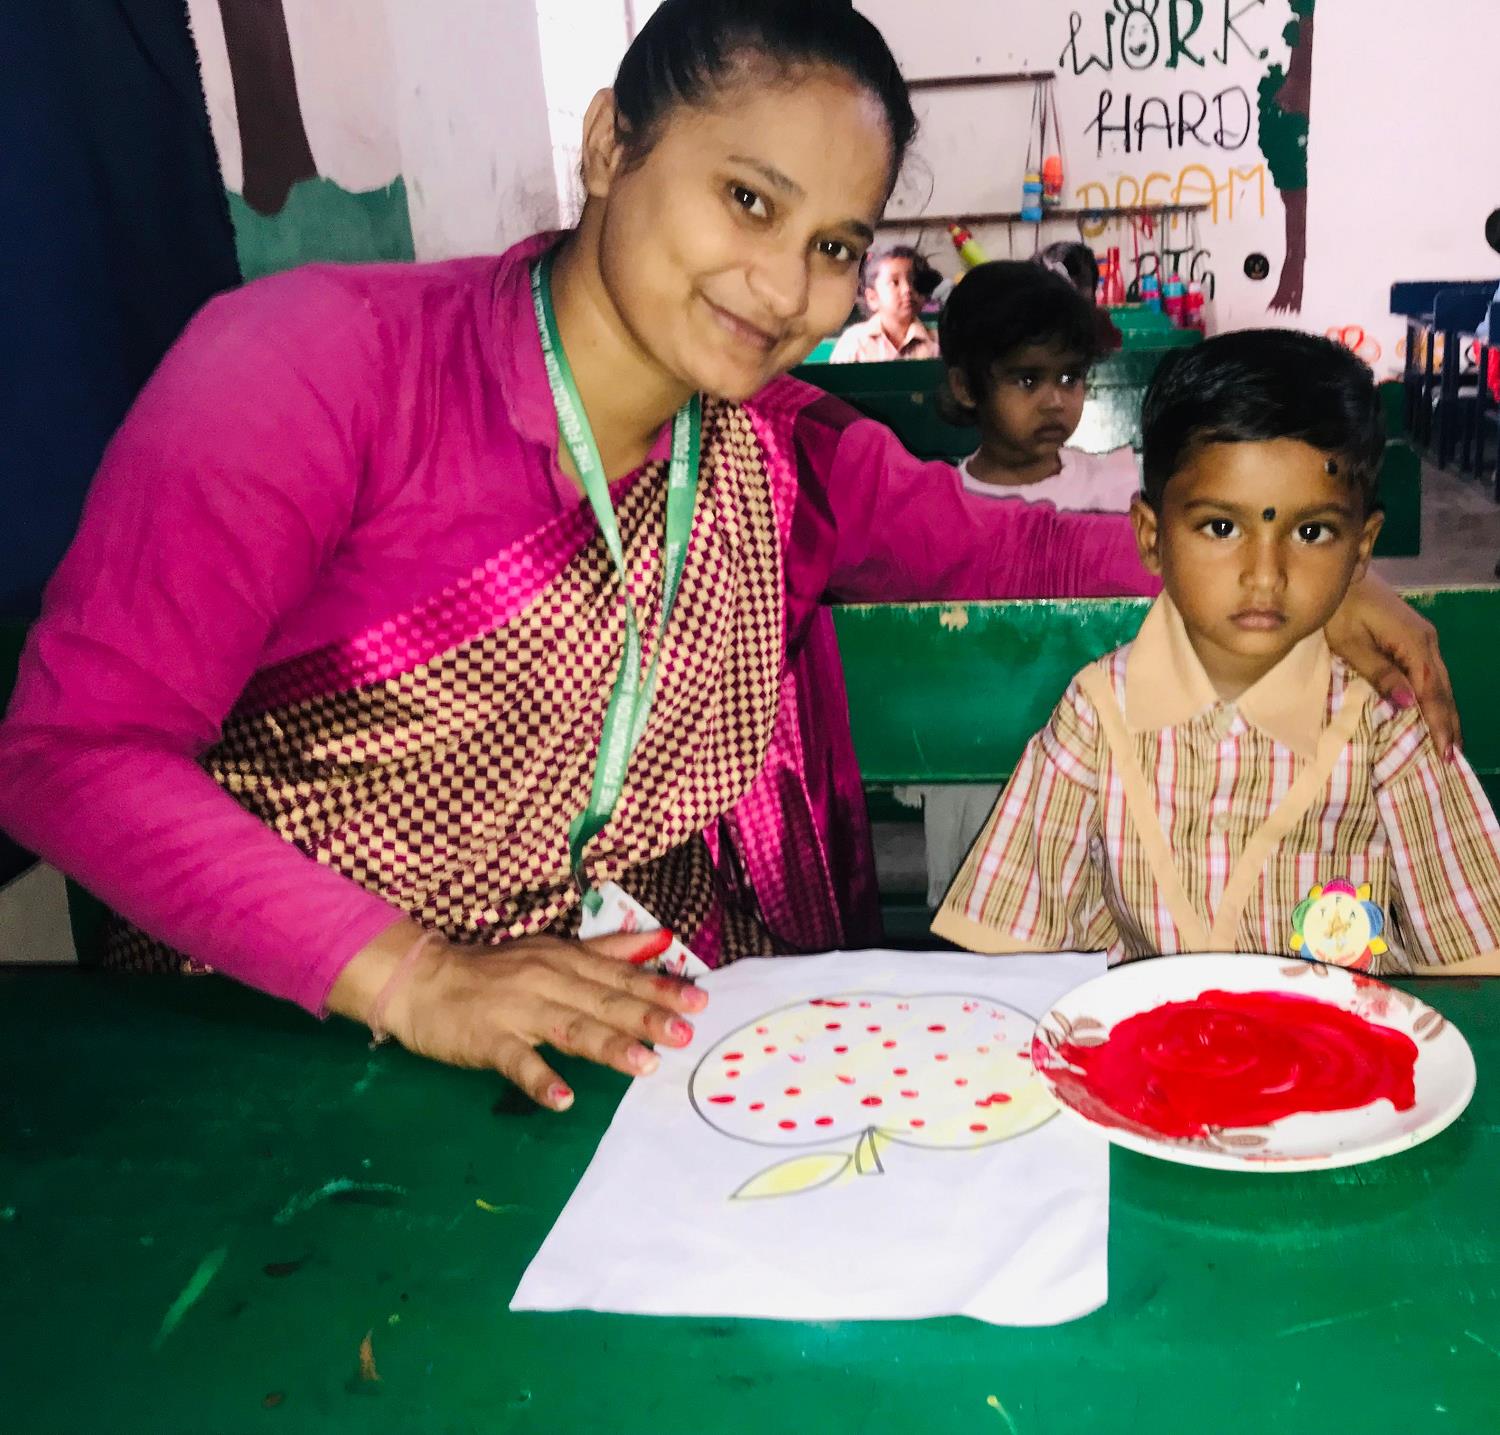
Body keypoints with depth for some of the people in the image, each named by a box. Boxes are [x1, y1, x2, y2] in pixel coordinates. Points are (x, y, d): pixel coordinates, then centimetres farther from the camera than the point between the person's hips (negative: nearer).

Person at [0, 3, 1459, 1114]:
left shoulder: (783, 454, 0)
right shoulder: (326, 361, -15)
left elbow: (1009, 543, 16)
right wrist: (413, 978, -25)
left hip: (660, 1039, 4)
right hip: (291, 1042, -3)